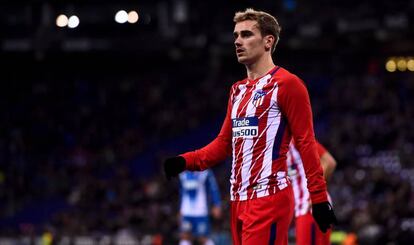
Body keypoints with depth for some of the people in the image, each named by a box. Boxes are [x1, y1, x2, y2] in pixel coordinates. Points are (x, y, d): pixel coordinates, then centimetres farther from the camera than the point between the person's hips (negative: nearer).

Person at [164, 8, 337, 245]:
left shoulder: (286, 84, -5)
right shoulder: (238, 90, 21)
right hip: (239, 200, 9)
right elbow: (224, 143, 23)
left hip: (269, 197, -8)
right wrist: (184, 161, 7)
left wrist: (319, 198, -14)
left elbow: (306, 143, -9)